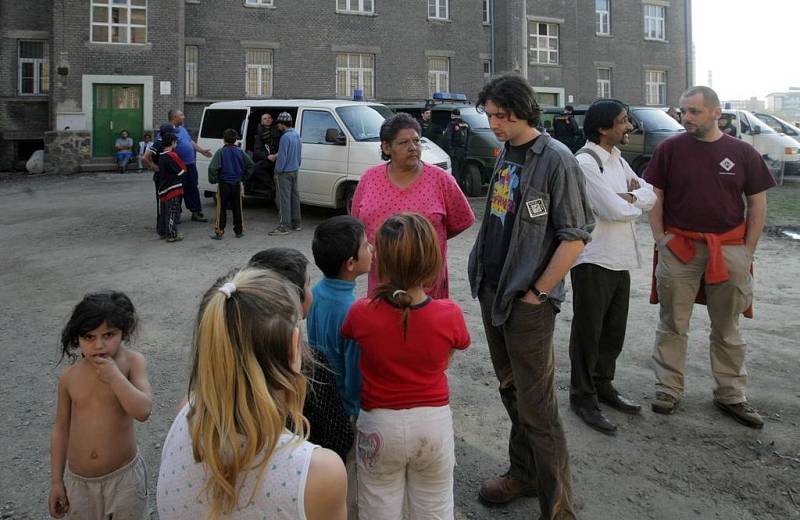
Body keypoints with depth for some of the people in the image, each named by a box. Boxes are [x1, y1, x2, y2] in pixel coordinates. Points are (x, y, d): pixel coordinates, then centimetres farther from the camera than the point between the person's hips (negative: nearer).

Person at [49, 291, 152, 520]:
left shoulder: (133, 362, -13)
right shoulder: (70, 377, -5)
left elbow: (143, 411, -23)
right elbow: (61, 428, 5)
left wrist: (114, 375, -26)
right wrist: (56, 480, 8)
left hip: (123, 475, -2)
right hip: (78, 480, 2)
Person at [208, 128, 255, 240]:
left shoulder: (220, 152, -10)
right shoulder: (240, 152, 0)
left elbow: (213, 168, -19)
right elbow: (251, 165, 3)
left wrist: (213, 180, -5)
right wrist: (244, 177, 11)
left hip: (223, 184, -3)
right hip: (237, 184, 3)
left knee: (221, 209, 2)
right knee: (237, 208, 12)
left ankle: (219, 232, 3)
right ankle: (239, 231, 18)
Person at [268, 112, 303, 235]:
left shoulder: (285, 137, -19)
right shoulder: (296, 135, 10)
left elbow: (282, 156, -20)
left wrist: (277, 171, -12)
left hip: (285, 172, -9)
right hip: (294, 170, 9)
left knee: (283, 198, -7)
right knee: (294, 196, 13)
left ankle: (284, 226, -7)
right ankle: (296, 224, 20)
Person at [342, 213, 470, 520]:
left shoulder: (362, 313, -21)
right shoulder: (450, 315, -19)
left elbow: (347, 336, 1)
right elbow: (444, 362, -1)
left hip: (379, 425, 0)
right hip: (434, 423, 1)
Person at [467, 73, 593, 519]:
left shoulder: (556, 160, -13)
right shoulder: (506, 155, 10)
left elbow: (575, 237, -16)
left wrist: (537, 292, -14)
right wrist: (484, 277, 12)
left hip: (528, 303, -8)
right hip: (493, 293, 8)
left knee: (537, 406, -3)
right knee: (511, 390, 19)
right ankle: (524, 473, 36)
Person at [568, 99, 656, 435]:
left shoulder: (617, 160, 13)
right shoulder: (585, 162, -16)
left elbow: (650, 195, 7)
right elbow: (613, 210, -22)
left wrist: (627, 197, -12)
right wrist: (636, 199, -2)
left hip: (620, 259, 9)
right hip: (594, 261, -9)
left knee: (614, 331, 17)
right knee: (588, 332, 3)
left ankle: (603, 385, 34)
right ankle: (582, 397, 15)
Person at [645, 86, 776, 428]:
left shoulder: (742, 153, 2)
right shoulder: (669, 149, 0)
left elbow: (757, 203, 5)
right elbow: (655, 197, 3)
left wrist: (747, 251, 0)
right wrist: (660, 239, -4)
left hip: (729, 250, 1)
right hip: (679, 248, -1)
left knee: (727, 329, 12)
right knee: (672, 325, 6)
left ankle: (731, 396, 24)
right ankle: (668, 390, 17)